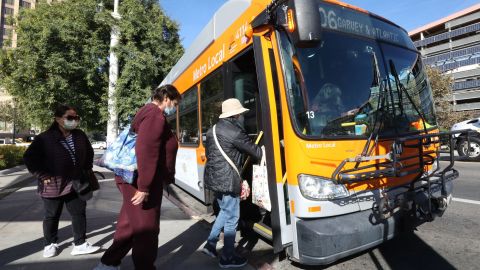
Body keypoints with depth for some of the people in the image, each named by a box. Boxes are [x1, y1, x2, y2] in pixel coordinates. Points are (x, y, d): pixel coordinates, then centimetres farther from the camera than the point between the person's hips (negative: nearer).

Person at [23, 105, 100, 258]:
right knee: (52, 216, 13)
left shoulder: (80, 136, 1)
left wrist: (87, 170, 10)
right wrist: (43, 176, -12)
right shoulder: (45, 138, -13)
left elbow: (89, 154, 15)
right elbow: (29, 158, -9)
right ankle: (50, 244, 34)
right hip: (53, 185, -3)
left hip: (76, 184, 4)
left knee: (79, 213, 6)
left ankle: (80, 244, 16)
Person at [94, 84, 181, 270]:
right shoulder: (156, 116, -18)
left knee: (130, 226, 22)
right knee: (146, 229, 5)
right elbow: (146, 153, -28)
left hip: (134, 179, 11)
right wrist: (144, 187, -26)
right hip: (140, 182, -11)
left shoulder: (147, 113, 15)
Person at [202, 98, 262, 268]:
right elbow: (254, 151, -7)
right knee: (232, 218, 4)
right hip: (226, 181, -9)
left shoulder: (212, 130, 12)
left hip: (213, 178, 9)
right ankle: (228, 258, 17)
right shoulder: (235, 132, -15)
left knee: (225, 211, 24)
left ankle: (210, 244, 28)